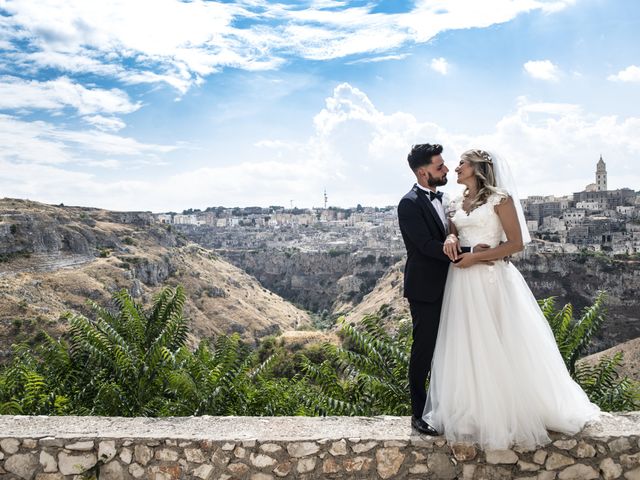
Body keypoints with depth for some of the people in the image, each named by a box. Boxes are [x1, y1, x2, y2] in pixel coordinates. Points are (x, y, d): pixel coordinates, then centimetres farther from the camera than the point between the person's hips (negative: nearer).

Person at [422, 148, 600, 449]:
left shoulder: (500, 198, -5)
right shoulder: (456, 205, 13)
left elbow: (516, 243, -9)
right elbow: (451, 233, 13)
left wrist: (475, 257, -14)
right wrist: (450, 239, -11)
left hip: (490, 280, -6)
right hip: (462, 283, 6)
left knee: (499, 348, 2)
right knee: (466, 348, 9)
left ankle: (509, 415, 19)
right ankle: (474, 413, 23)